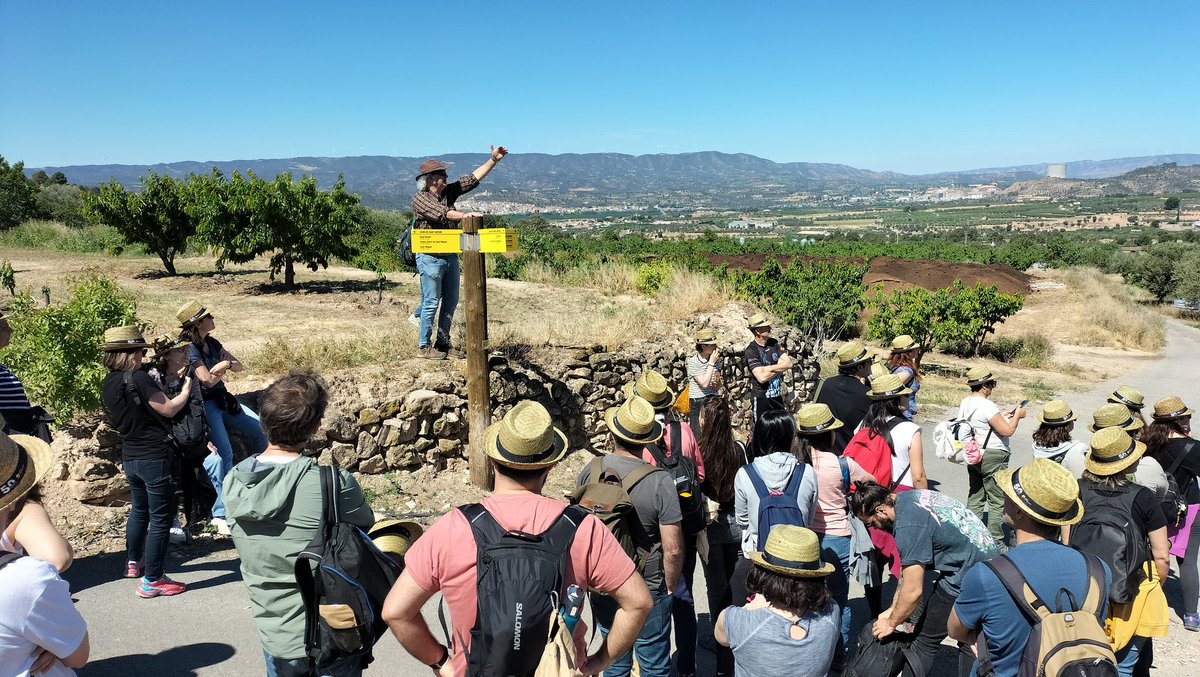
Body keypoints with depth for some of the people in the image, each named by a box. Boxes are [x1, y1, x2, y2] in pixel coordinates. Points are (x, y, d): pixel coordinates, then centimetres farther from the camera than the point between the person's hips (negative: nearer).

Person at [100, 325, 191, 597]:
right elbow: (169, 409, -18)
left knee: (139, 510, 27)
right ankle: (151, 581, 3)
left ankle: (133, 563, 43)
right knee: (160, 518, 0)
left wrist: (165, 389, 14)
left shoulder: (108, 384, 6)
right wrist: (186, 390, -2)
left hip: (130, 458, 9)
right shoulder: (138, 378, -19)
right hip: (154, 457, -9)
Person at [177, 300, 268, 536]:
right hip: (205, 405, -8)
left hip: (222, 399, 8)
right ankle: (220, 514, -15)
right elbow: (209, 380, -17)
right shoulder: (190, 349, -14)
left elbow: (239, 366, 9)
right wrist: (223, 368, 1)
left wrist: (227, 363, -14)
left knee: (261, 430, 5)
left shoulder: (212, 344, 10)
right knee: (224, 453, -19)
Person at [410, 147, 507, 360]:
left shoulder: (448, 192, 11)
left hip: (450, 256, 8)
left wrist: (493, 160, 4)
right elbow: (440, 213, -26)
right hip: (430, 258, -7)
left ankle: (443, 343, 21)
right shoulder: (420, 198, -9)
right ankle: (424, 346, 9)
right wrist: (464, 215, -38)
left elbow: (473, 179, 9)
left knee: (451, 302, 11)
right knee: (431, 303, -2)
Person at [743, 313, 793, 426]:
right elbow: (762, 377, -23)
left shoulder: (773, 343, 5)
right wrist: (781, 367, -10)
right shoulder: (751, 351, -15)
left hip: (777, 396, 6)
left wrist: (770, 368, -18)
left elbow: (789, 363, -4)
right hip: (761, 399, -6)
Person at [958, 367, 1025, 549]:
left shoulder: (965, 403, 5)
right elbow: (1007, 431, -21)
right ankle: (996, 541, 6)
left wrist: (1001, 416, 15)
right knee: (997, 500, 1)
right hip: (992, 457, -9)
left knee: (975, 496, 16)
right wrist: (1017, 416, -5)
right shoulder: (987, 406, -22)